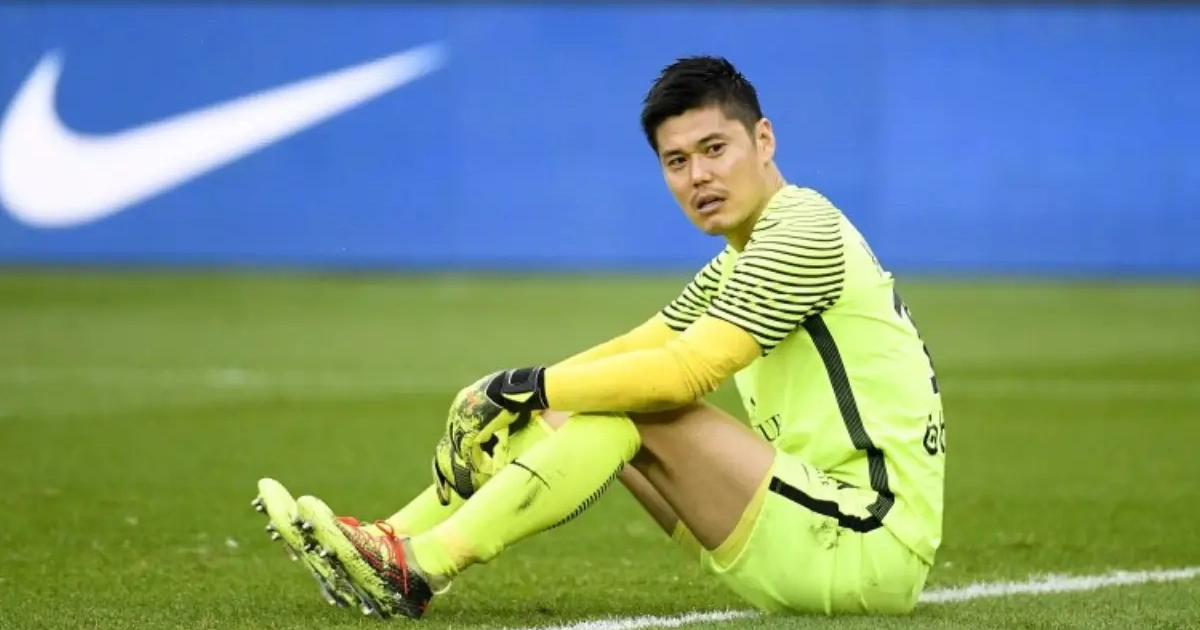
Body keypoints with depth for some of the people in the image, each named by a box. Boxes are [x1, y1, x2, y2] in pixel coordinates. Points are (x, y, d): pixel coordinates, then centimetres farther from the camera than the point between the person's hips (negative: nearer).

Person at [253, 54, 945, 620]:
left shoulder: (804, 231, -13)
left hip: (872, 544, -9)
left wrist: (527, 387, -16)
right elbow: (633, 348, 13)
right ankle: (393, 544, -3)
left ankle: (417, 572, -23)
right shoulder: (741, 265, 17)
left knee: (631, 408, -20)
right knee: (589, 405, 5)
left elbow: (685, 371, -23)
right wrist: (499, 396, -3)